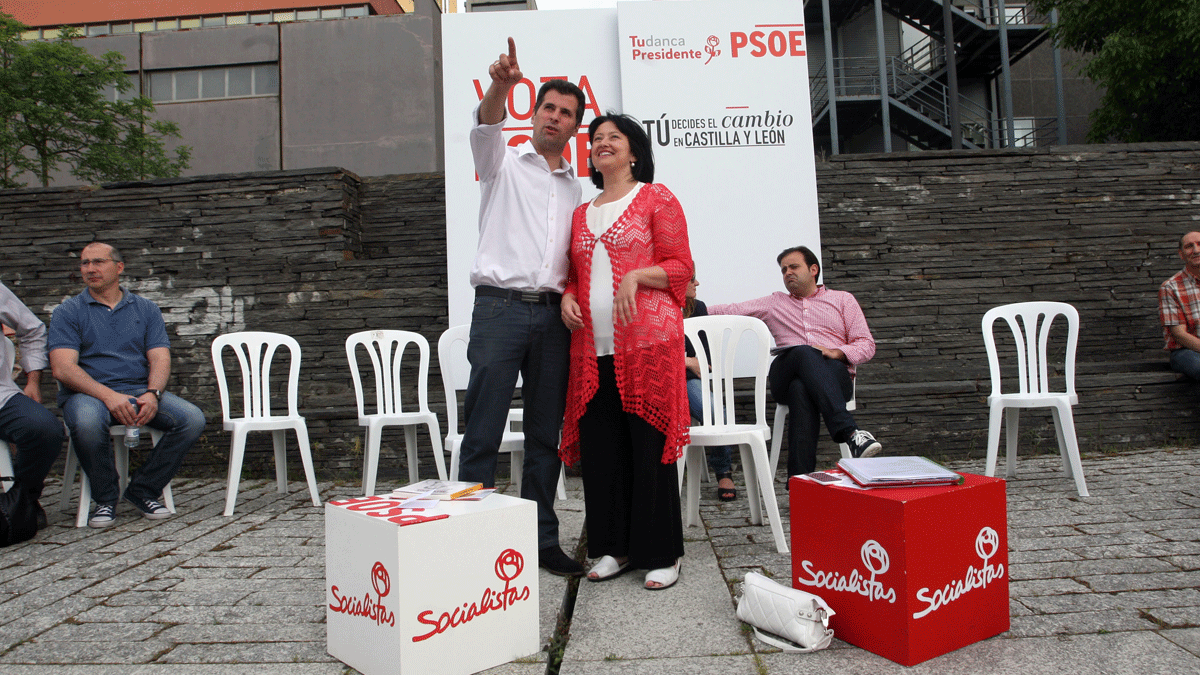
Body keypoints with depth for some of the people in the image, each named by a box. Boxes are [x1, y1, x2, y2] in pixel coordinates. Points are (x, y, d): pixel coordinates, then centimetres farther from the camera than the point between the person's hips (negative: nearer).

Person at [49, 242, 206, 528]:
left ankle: (143, 489, -6)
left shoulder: (146, 309, 14)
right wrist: (109, 396, -23)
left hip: (140, 391, 2)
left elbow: (160, 358, 4)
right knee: (87, 422, -38)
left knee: (192, 419, -24)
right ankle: (105, 498, -11)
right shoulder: (68, 312, 7)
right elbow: (63, 368, -7)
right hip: (89, 392, -2)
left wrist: (153, 394, -18)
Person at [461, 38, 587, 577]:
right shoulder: (504, 163, 11)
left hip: (553, 314, 4)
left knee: (545, 435, 7)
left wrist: (571, 295, 3)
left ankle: (541, 541, 15)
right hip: (500, 305, -4)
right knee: (483, 432, -6)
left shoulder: (576, 188, 23)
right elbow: (485, 126, -11)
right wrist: (501, 84, -32)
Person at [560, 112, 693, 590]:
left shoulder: (656, 199, 6)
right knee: (601, 448, 5)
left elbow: (680, 266, -1)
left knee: (650, 446, -4)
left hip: (646, 341, -5)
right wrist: (567, 296, 5)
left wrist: (635, 276, -16)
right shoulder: (581, 215, 22)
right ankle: (614, 548, 18)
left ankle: (661, 555, 8)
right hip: (593, 348, 5)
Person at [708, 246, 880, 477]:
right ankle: (849, 432, -51)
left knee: (802, 388, -39)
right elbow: (730, 310, 21)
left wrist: (837, 352, -8)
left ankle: (800, 480, -46)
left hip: (835, 377, 0)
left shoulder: (843, 300, 23)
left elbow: (866, 345, 13)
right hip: (784, 377, 1)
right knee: (805, 354, -37)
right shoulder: (774, 303, 29)